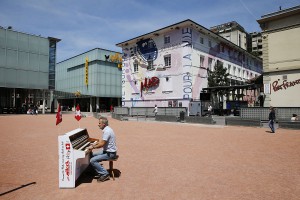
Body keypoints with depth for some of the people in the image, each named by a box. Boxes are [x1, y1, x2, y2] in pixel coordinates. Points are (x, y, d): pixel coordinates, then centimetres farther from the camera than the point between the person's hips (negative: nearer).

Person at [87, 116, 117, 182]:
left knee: (92, 160, -16)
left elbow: (102, 144, -24)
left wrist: (93, 147, -10)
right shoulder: (106, 129, 10)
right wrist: (94, 144, 13)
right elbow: (102, 141, 21)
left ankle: (105, 174, -6)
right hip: (107, 150, 11)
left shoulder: (107, 131, -23)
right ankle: (100, 173, 16)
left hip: (109, 153, -11)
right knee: (92, 155, 14)